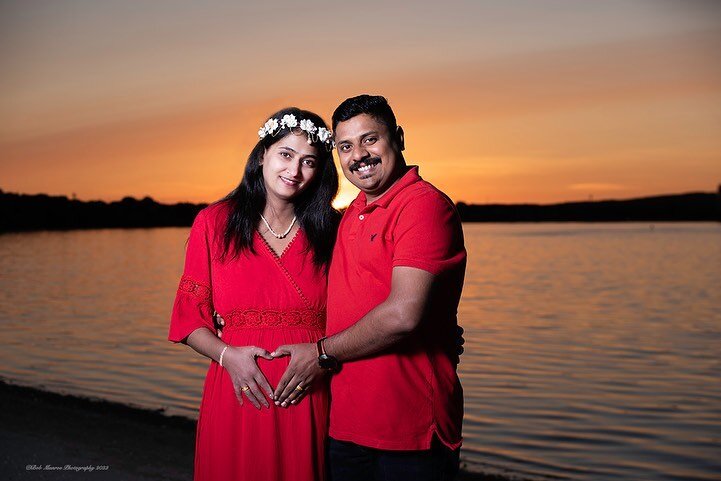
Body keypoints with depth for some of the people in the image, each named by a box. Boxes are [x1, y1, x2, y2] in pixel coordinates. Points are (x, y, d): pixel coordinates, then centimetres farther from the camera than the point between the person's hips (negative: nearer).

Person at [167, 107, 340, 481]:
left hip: (311, 398, 1)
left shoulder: (330, 229, 4)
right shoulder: (214, 222, 1)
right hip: (238, 397, -1)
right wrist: (227, 354, -13)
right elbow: (189, 316, 3)